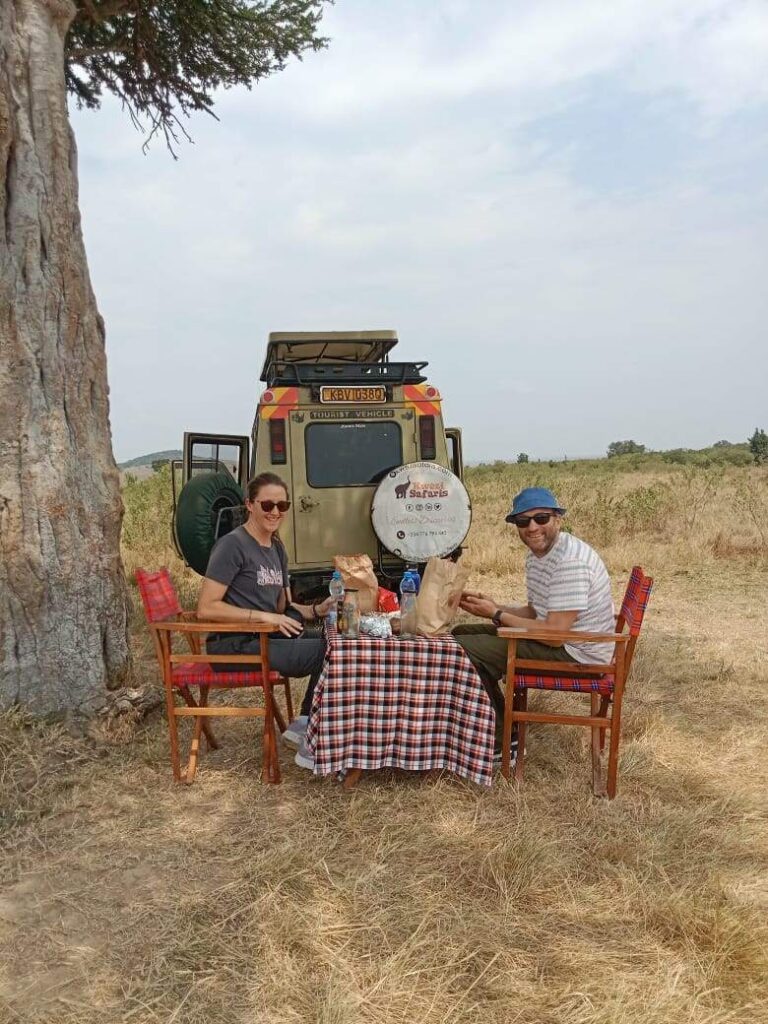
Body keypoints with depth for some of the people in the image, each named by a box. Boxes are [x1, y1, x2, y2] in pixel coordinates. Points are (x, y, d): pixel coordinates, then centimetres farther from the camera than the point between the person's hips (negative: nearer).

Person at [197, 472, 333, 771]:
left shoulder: (277, 548, 13)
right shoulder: (232, 545, -12)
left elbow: (284, 608, 17)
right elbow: (206, 608, -18)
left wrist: (317, 609, -2)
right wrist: (263, 616, -22)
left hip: (265, 639, 8)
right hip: (233, 645, -8)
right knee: (326, 653, -19)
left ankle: (303, 724, 2)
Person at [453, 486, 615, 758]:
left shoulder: (570, 561, -24)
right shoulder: (535, 555, 9)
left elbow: (555, 632, -26)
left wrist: (497, 615, -16)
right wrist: (494, 606, -1)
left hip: (576, 654, -11)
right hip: (559, 641, 11)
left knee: (465, 648, -18)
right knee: (463, 633, 14)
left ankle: (502, 744, -2)